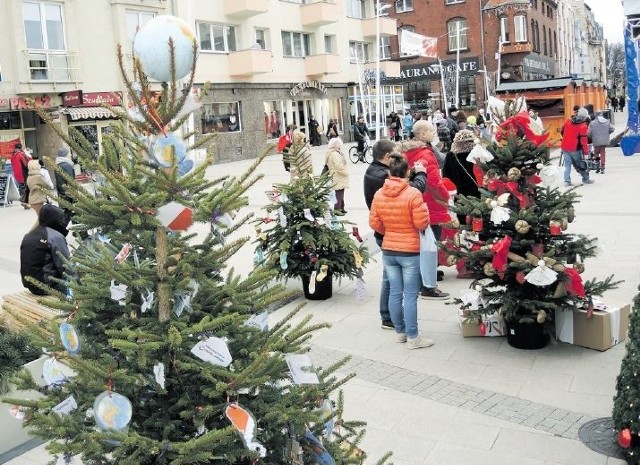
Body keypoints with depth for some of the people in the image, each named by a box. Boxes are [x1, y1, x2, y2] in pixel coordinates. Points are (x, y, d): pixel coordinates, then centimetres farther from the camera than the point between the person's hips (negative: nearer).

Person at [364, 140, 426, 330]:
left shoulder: (372, 171, 7)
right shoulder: (385, 176, -26)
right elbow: (415, 188, -24)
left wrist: (413, 172, -1)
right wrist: (420, 173, -6)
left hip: (383, 232, 10)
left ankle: (388, 315, 29)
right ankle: (389, 318, 11)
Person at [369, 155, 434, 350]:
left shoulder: (379, 194, 0)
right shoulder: (413, 194, -16)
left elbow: (374, 223, 5)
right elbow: (422, 224, -14)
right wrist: (424, 209, 5)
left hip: (388, 251, 5)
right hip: (411, 251, -5)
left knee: (395, 293, 13)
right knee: (410, 295, 2)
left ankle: (400, 332, 25)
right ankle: (412, 337, 10)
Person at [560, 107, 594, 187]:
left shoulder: (568, 121, 2)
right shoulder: (583, 127, -15)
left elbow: (562, 131, 16)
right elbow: (583, 141, -18)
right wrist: (586, 152, -12)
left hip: (564, 147, 4)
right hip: (575, 149, -4)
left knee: (567, 165, 9)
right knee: (579, 165, 11)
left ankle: (567, 181, 2)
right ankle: (586, 179, 24)